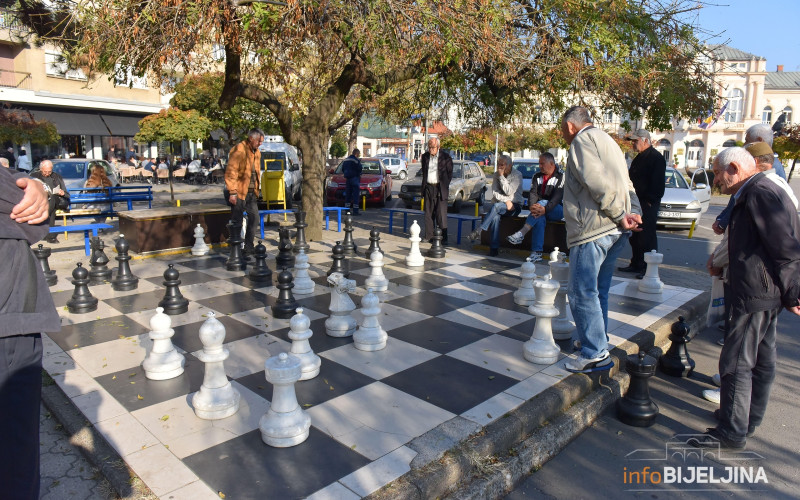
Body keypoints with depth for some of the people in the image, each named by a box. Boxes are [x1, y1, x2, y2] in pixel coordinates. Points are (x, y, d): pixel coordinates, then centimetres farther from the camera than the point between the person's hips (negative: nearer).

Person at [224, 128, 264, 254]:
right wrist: (232, 192, -23)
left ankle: (249, 247, 20)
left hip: (251, 192, 8)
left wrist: (257, 189, 16)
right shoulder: (239, 150, -14)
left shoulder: (256, 152, 13)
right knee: (237, 221, -1)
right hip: (238, 192, -8)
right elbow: (231, 172, -20)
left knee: (254, 218, 9)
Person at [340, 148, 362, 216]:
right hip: (355, 178, -7)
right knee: (355, 195, -7)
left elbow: (342, 169, 18)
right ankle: (355, 211, -11)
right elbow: (360, 169, -13)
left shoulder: (345, 160, 14)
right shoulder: (356, 160, -10)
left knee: (347, 195, 10)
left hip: (347, 179, 7)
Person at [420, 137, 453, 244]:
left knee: (441, 214, -6)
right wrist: (424, 185, 10)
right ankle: (429, 235, 14)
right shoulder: (425, 156, 8)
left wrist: (445, 186, -3)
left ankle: (443, 238, -2)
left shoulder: (445, 157, -4)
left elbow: (450, 173, 2)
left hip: (440, 188, -4)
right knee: (428, 213, 7)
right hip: (428, 187, 4)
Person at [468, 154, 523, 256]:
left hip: (515, 206, -3)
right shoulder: (496, 175, 9)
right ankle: (494, 248, -32)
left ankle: (479, 230, -35)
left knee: (497, 206, -34)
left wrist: (502, 176, -15)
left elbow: (509, 192, -15)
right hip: (500, 205, 3)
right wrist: (506, 201, -16)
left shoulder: (517, 175, -4)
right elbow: (495, 193, 0)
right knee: (495, 217, -31)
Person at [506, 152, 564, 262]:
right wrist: (532, 206, -25)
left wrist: (545, 209, -33)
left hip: (557, 210, -3)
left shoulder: (560, 177, -4)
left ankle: (521, 233, -42)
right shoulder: (537, 176, 12)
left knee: (542, 202, -33)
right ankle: (536, 253, -39)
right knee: (540, 218, -32)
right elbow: (533, 193, -3)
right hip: (540, 208, 3)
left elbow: (557, 197, -17)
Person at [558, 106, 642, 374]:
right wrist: (634, 213, 4)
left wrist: (620, 216, -12)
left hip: (592, 230, -10)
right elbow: (627, 185, 17)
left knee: (582, 292, -5)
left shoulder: (583, 140, -6)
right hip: (614, 231, 10)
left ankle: (595, 353, -1)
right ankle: (594, 339, 31)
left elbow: (599, 184, -19)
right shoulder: (606, 140, 25)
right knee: (598, 291, 19)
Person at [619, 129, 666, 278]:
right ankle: (636, 264, 22)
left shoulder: (656, 158, -10)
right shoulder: (639, 158, 19)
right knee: (635, 236, 13)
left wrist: (650, 201, -19)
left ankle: (649, 268, -1)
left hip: (648, 204, -9)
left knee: (647, 236, -6)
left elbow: (657, 183, -16)